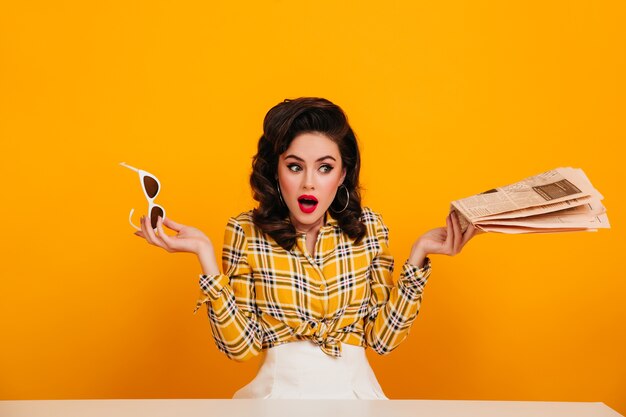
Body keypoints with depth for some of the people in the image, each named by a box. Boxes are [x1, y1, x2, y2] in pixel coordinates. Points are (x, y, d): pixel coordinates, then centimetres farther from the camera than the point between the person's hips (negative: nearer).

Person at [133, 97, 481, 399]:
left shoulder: (368, 228, -3)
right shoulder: (246, 232, -7)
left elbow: (383, 337, -4)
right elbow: (241, 344, -11)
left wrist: (417, 256, -11)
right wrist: (205, 255, -17)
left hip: (354, 388, 1)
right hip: (281, 388, -1)